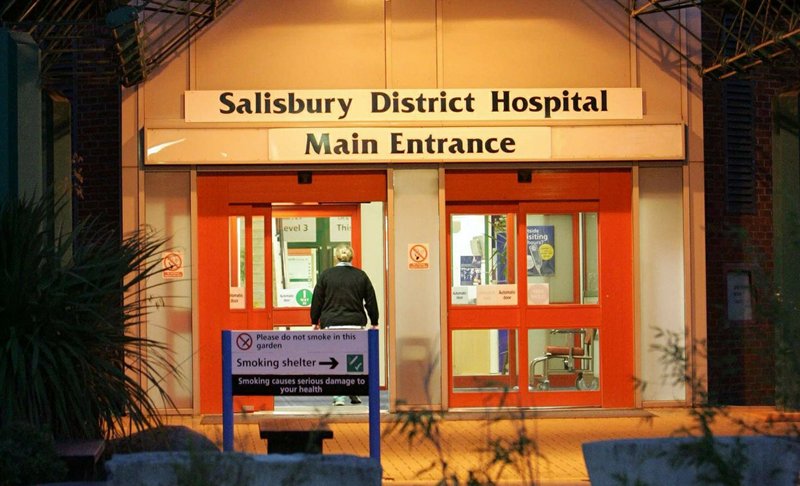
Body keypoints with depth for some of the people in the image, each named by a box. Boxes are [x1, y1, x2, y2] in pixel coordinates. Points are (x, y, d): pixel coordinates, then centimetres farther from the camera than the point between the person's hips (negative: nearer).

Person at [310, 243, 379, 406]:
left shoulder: (325, 275, 1)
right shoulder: (361, 275, 5)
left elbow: (317, 300, 4)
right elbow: (371, 300, 8)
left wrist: (315, 322, 15)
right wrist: (374, 322, 17)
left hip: (332, 324, -1)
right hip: (355, 324, 1)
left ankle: (339, 395, -11)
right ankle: (354, 395, 14)